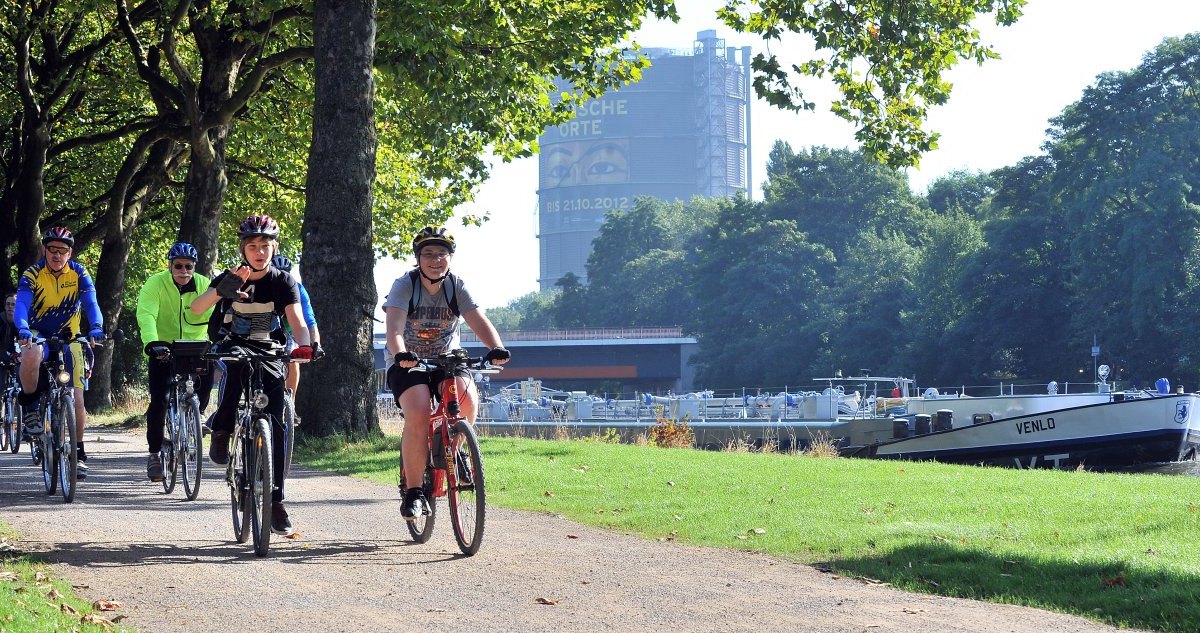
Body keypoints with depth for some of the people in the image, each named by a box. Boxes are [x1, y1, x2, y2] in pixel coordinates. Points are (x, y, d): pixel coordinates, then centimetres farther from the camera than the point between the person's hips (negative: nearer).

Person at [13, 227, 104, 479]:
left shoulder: (78, 273, -9)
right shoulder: (33, 274, -14)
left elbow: (91, 303, -21)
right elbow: (22, 304, -28)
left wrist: (96, 328, -43)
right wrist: (23, 329, -49)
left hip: (69, 339, 2)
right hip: (38, 335, -2)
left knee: (77, 399, -7)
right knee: (30, 356, -39)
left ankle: (78, 451, 13)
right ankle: (30, 408, -15)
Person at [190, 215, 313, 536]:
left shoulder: (283, 282, -4)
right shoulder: (231, 278, -6)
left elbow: (297, 321, -17)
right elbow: (196, 309, -21)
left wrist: (303, 346, -39)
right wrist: (222, 290, -40)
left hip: (268, 353, 1)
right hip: (232, 347, -1)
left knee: (275, 425, -9)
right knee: (235, 365, -38)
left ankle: (276, 501, -4)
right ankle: (221, 432, -16)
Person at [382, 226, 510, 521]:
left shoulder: (457, 287, -5)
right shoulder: (405, 285, -13)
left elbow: (478, 320, -18)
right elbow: (394, 327, -28)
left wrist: (497, 347, -39)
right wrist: (400, 354, -49)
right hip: (409, 364, -2)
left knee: (467, 399, -28)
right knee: (418, 416, -28)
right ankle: (414, 491, -15)